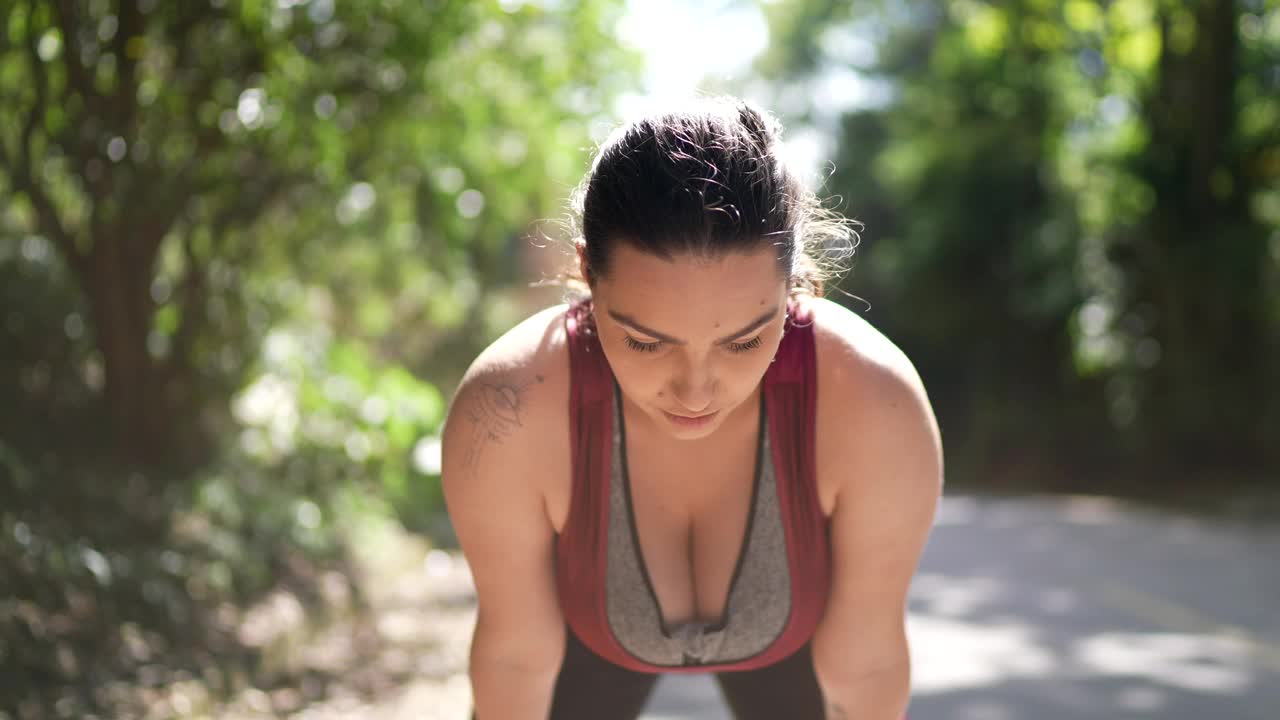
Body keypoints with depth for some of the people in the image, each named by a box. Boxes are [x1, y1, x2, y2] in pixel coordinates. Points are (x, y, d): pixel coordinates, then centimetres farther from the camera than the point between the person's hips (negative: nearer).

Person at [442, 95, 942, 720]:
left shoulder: (876, 407, -40)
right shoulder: (507, 411, -40)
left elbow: (865, 655, -23)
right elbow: (516, 647, -21)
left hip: (785, 636, 0)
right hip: (598, 630, 0)